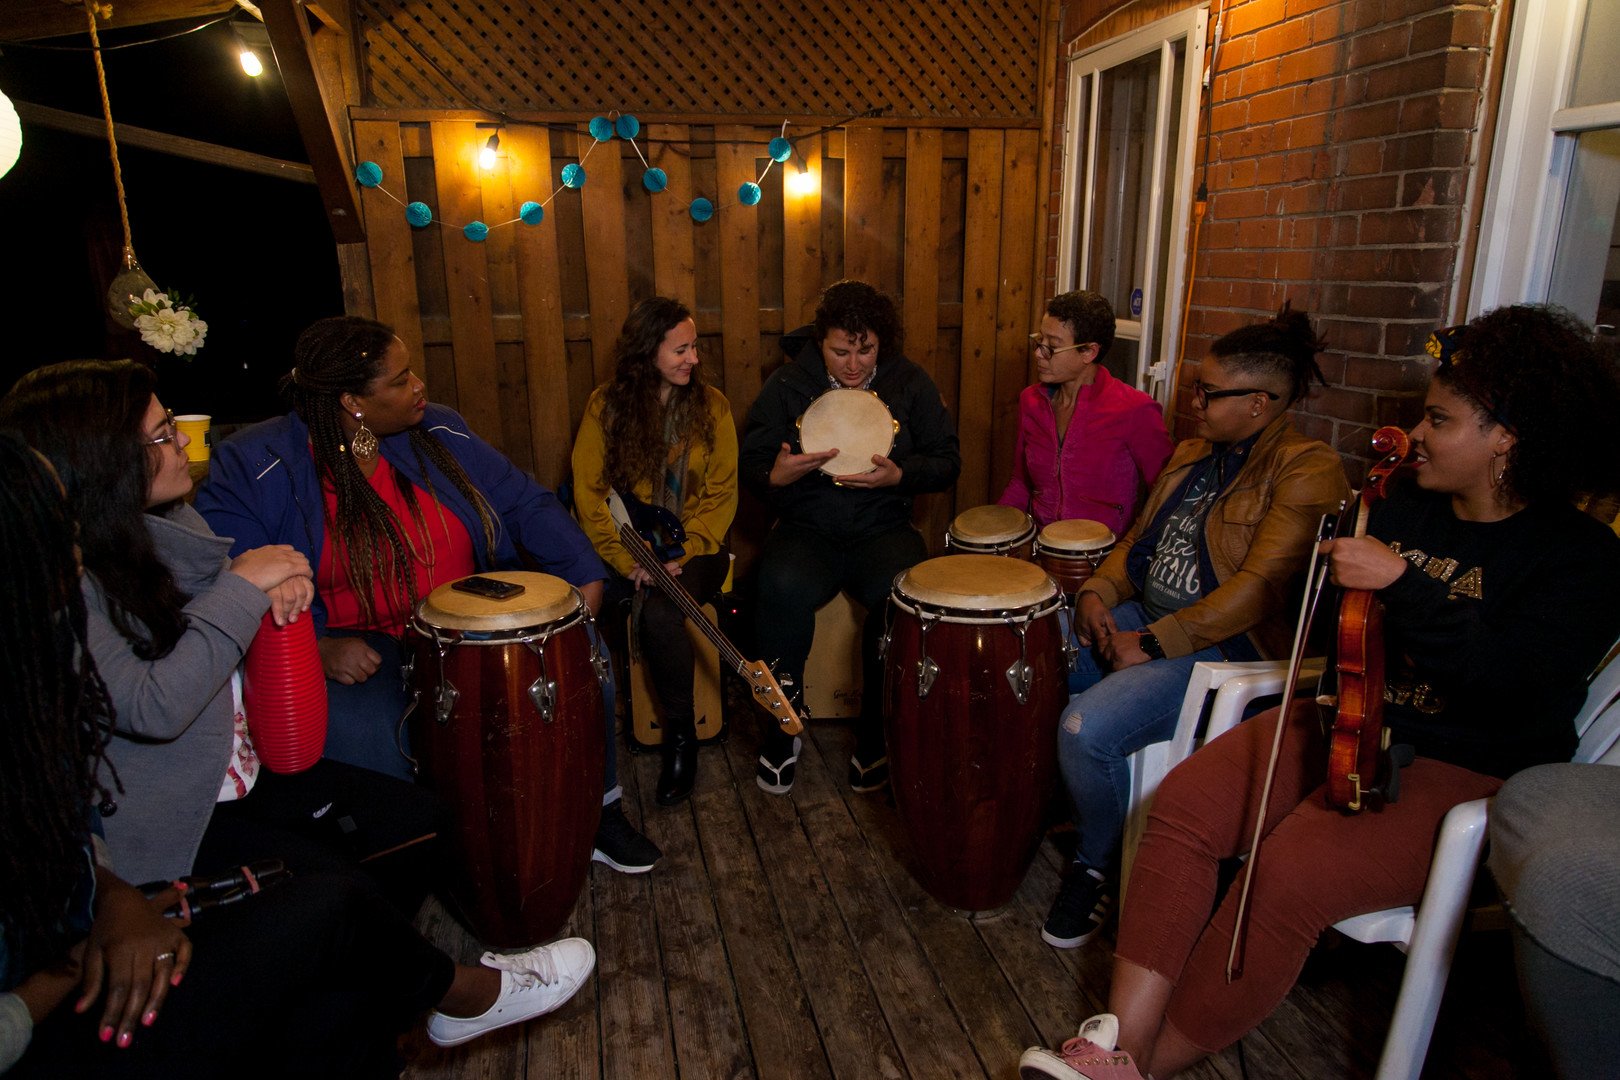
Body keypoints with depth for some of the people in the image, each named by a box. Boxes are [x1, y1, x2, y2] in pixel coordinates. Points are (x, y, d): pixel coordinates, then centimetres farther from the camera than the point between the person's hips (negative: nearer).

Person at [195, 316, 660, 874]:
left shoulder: (439, 434, 3)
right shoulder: (253, 468, -9)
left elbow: (526, 502, 4)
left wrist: (584, 573, -8)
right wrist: (317, 645, -26)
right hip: (353, 646, -3)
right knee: (366, 735, -33)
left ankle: (596, 808, 9)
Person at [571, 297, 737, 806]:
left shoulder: (711, 405, 3)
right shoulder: (606, 406, 1)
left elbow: (721, 493, -2)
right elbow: (590, 493, -3)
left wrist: (681, 555, -15)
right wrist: (627, 560, -15)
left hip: (695, 548, -1)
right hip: (626, 548, 1)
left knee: (659, 613, -31)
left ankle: (681, 735, -10)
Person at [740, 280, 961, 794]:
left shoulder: (911, 384, 4)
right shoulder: (786, 385, 2)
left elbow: (947, 461, 5)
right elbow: (750, 463, 4)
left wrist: (899, 475, -15)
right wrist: (776, 475, -20)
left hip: (884, 528, 1)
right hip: (806, 529, 0)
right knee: (784, 588, -33)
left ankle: (875, 735, -9)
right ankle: (782, 727, -10)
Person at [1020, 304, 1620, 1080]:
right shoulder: (1406, 508, 11)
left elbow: (1519, 682, -21)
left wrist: (1401, 582, -25)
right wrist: (1342, 540, 2)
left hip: (1465, 776, -5)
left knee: (1288, 877, -30)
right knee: (1184, 804, -20)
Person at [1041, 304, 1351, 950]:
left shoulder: (1307, 470, -13)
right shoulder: (1192, 455, 14)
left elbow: (1259, 586, -22)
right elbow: (1139, 538, 18)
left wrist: (1151, 644, -21)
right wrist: (1098, 593, -2)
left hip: (1224, 651, -9)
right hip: (1139, 621, 9)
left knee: (1086, 727, -29)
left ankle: (1096, 864, 1)